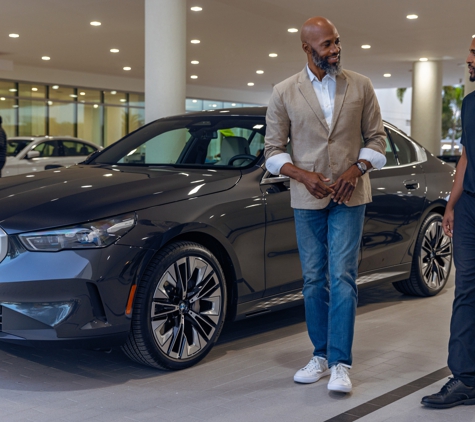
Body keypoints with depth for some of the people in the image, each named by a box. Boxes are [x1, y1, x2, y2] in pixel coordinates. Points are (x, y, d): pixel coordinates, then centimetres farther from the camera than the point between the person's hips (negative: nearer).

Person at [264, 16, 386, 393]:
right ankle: (321, 356, 21)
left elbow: (377, 138, 7)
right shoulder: (284, 93, 2)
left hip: (349, 196, -1)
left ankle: (340, 364, -4)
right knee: (313, 280, 8)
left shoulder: (360, 86, 3)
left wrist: (356, 170, -11)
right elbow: (273, 150, 3)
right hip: (307, 199, 1)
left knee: (342, 277, -7)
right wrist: (304, 176, -13)